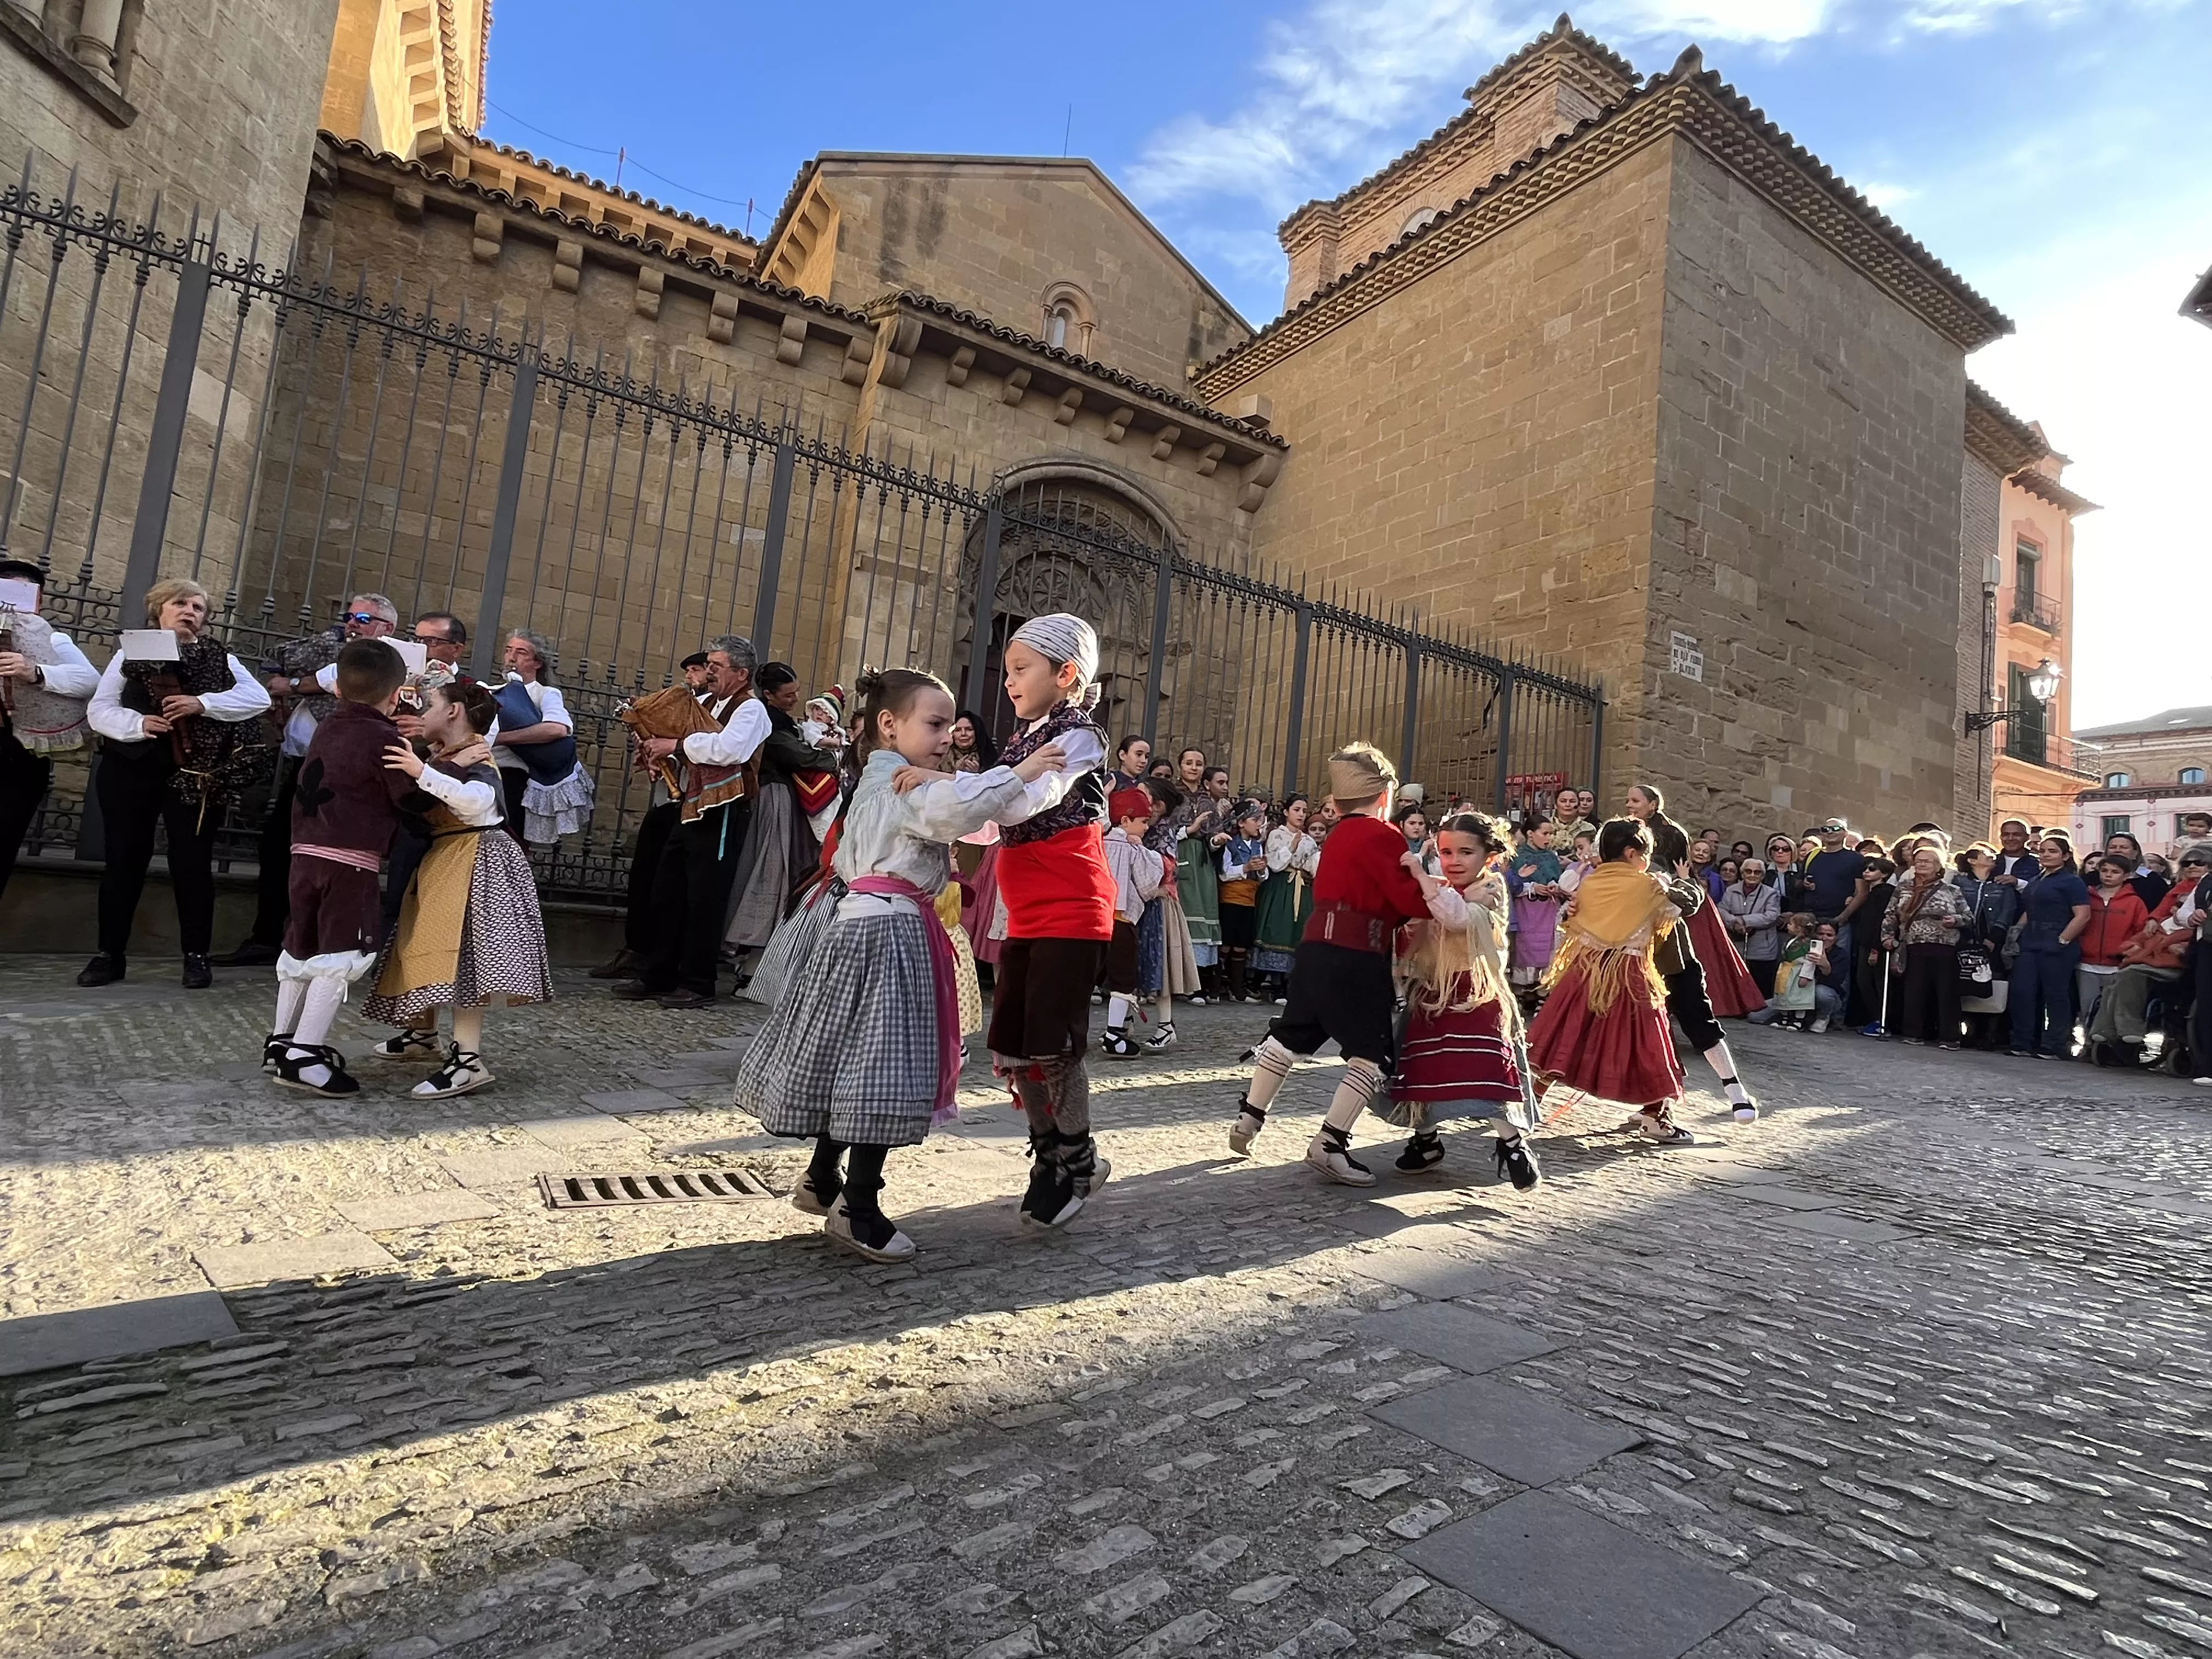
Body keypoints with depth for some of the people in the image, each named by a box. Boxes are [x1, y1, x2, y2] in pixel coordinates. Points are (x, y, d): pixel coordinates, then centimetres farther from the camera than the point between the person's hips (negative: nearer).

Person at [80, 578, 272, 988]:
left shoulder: (220, 658, 7)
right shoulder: (131, 654, 8)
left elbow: (259, 698, -7)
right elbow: (98, 710, 2)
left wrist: (202, 703, -19)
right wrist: (138, 723, -18)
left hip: (195, 774, -1)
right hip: (130, 771, 1)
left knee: (193, 863, 1)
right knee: (125, 859, 7)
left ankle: (196, 956, 8)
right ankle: (110, 954, 16)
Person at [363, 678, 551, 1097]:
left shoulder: (474, 759, -13)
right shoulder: (440, 758, 14)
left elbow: (478, 800, -35)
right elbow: (416, 808, 22)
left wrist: (422, 773, -40)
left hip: (473, 862, -10)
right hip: (442, 861, 10)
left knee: (459, 955, -16)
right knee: (427, 948, 21)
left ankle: (468, 1060, -16)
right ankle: (422, 1034, 39)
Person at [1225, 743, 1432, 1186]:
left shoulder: (1337, 836, 17)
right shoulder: (1383, 837, -9)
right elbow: (1411, 900, -16)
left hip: (1317, 948, 8)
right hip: (1357, 958, -8)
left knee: (1290, 1035, 18)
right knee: (1371, 1053, -1)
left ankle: (1248, 1119, 24)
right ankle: (1330, 1144, -7)